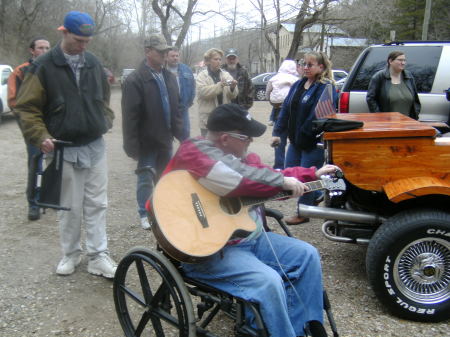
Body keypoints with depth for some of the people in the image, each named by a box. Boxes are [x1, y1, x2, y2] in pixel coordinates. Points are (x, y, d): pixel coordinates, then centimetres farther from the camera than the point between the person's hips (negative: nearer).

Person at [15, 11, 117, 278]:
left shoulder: (94, 63, 7)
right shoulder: (44, 66, -6)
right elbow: (27, 107, -5)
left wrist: (106, 122, 8)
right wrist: (41, 136, -16)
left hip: (96, 147, 4)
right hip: (65, 150, -3)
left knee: (97, 205, 6)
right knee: (71, 207, 8)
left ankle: (99, 256, 14)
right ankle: (71, 254, 25)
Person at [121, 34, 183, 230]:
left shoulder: (169, 77, 7)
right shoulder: (135, 80, -13)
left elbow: (176, 108, 12)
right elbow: (130, 116, -16)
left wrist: (180, 133, 7)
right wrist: (132, 146, -17)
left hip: (165, 139, 6)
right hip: (147, 141, -6)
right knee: (146, 179, 6)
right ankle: (144, 215, 22)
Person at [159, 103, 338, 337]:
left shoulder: (237, 155, 12)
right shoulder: (194, 151, -17)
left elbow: (266, 173, 24)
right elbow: (239, 178, -34)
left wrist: (314, 174, 22)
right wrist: (283, 181, -22)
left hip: (251, 236, 10)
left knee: (307, 255, 5)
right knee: (269, 281, -28)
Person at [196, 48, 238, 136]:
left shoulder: (226, 74, 9)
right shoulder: (202, 75, 1)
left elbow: (233, 95, 3)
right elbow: (203, 92, -16)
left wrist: (232, 88, -20)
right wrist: (220, 85, -27)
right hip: (208, 118, -3)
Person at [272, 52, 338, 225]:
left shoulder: (325, 88, -12)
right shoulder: (298, 85, 11)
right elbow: (286, 109, 10)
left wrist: (303, 134, -18)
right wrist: (278, 132, 4)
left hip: (314, 142, -8)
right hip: (295, 140, 8)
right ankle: (315, 197, 36)